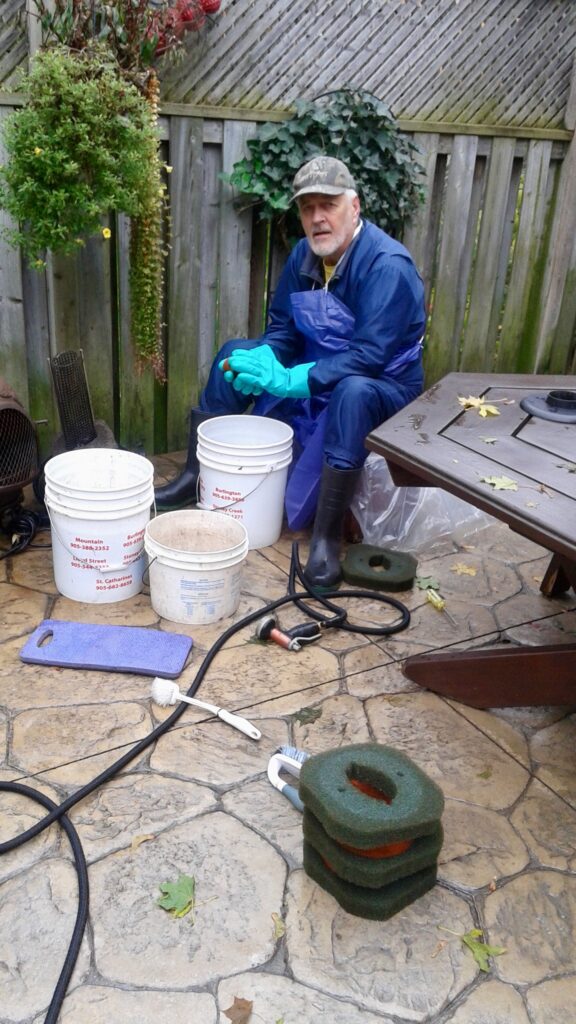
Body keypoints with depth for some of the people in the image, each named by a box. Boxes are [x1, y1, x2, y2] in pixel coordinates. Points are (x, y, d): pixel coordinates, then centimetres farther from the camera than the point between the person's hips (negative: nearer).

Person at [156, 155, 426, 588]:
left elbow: (369, 357, -31)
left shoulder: (388, 265, -23)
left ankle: (327, 539, -34)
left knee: (351, 392, -40)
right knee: (236, 353, 1)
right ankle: (195, 476, 8)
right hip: (317, 375, 7)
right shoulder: (305, 255, -1)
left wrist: (289, 381, -34)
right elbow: (282, 330, 4)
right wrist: (264, 362, -19)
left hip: (383, 388, -7)